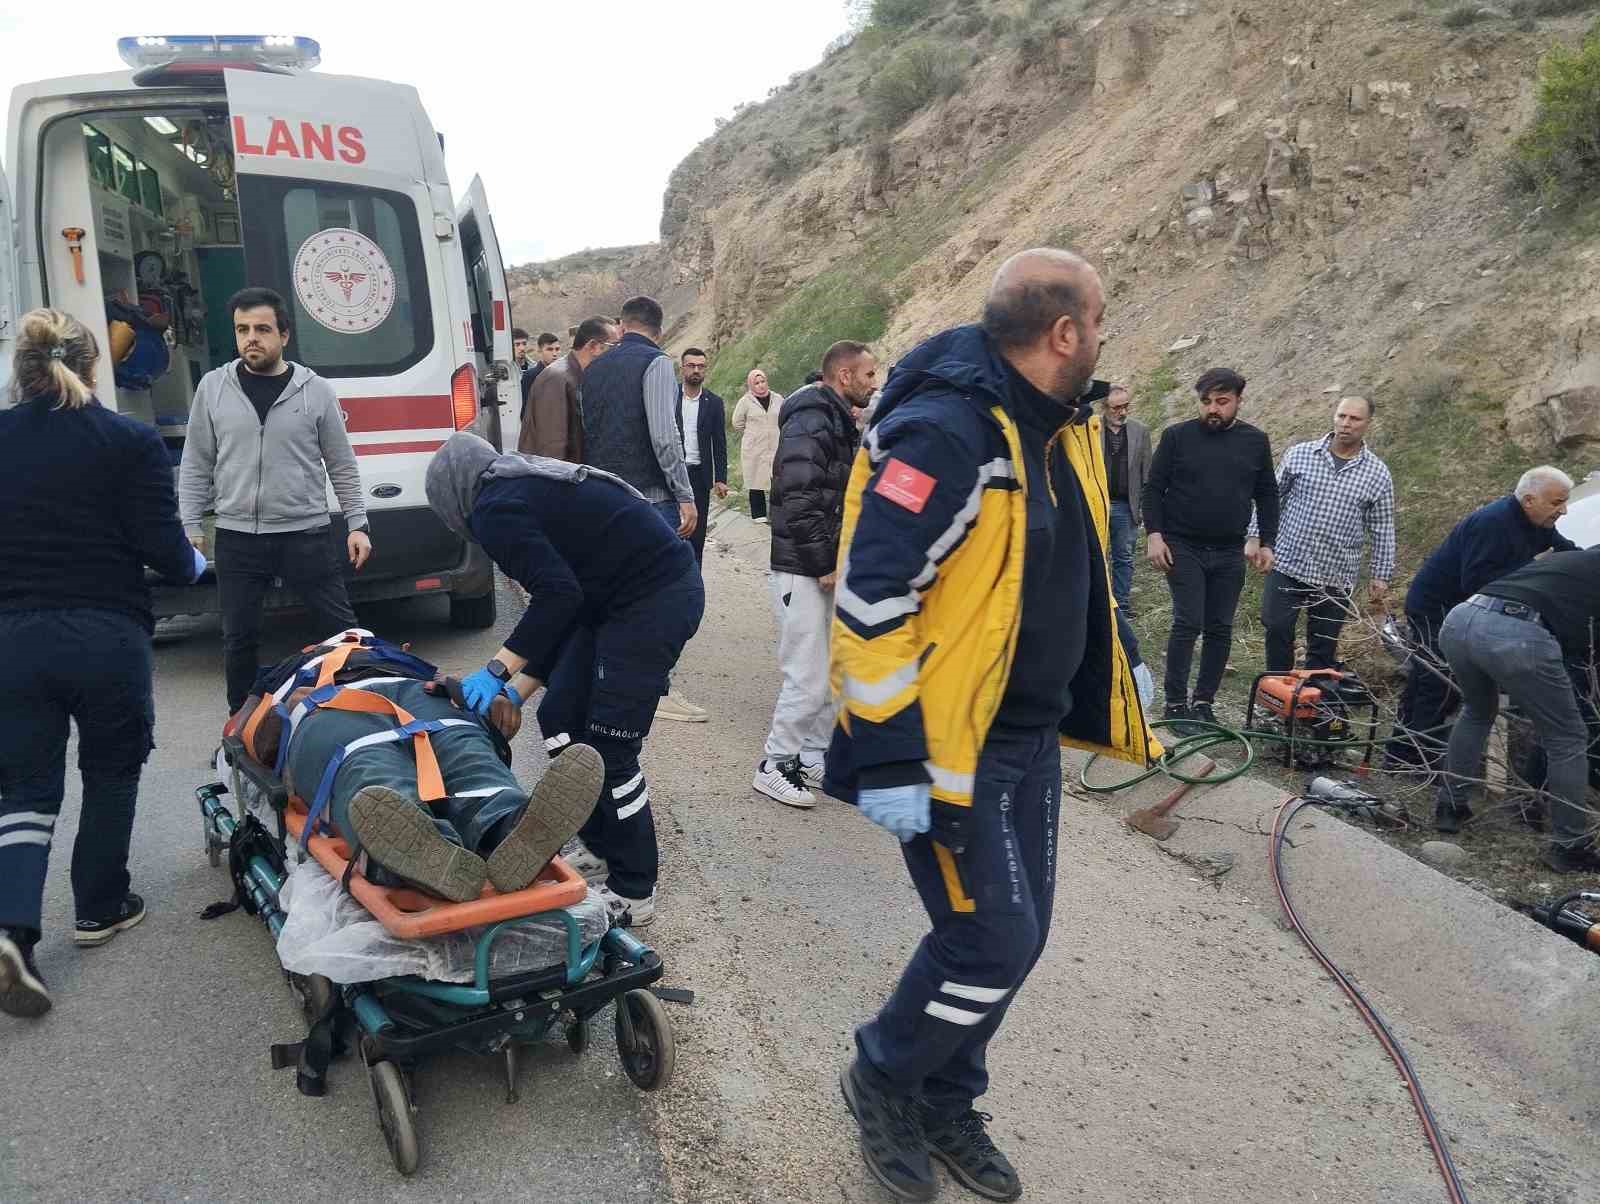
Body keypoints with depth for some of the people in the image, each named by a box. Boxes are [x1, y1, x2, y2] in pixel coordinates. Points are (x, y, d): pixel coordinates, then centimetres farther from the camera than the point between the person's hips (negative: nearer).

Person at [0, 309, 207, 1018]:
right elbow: (161, 545, -11)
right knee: (111, 774, 18)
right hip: (107, 637, -2)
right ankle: (99, 909, 28)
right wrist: (192, 565, 11)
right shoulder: (130, 441, -8)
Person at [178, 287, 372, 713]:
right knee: (239, 638, 10)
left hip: (306, 534, -2)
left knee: (342, 628, 3)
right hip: (237, 539, 2)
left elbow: (342, 467, 5)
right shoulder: (213, 387, 4)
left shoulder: (315, 389, 0)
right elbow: (196, 466, 9)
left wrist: (357, 525, 0)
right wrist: (191, 527, 4)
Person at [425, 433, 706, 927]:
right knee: (561, 719, 14)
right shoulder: (527, 489, 20)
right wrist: (517, 690, 20)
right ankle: (601, 848, 26)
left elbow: (558, 595, -19)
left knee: (610, 747, -5)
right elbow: (561, 599, 21)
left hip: (659, 598, -10)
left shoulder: (494, 509, -9)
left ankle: (634, 893, 6)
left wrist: (497, 669, -11)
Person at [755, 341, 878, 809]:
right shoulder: (810, 424, -16)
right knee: (809, 678, -6)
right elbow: (799, 503, -23)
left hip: (828, 569, 10)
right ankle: (775, 766, 7)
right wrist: (827, 565, -18)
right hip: (803, 572, -10)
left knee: (837, 673, 14)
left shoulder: (840, 424, 16)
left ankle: (816, 757, 26)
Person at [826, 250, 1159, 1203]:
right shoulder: (944, 435, -22)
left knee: (1017, 937, 15)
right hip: (953, 747, -9)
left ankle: (944, 1105, 36)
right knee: (991, 941, -3)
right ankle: (882, 1081, 24)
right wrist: (890, 763, -25)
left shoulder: (1062, 428, 8)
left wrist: (1118, 673, 24)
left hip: (1032, 739, 9)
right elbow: (873, 603, -25)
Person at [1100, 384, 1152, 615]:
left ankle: (1122, 602, 17)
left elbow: (1147, 472, 8)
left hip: (1126, 507, 2)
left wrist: (1144, 507, 3)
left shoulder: (1140, 431, 7)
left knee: (1124, 558, 8)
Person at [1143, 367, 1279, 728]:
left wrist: (1266, 543, 5)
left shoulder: (1256, 441, 5)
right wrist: (1154, 534, -10)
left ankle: (1204, 702, 16)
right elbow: (1154, 487, 0)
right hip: (1183, 548, -3)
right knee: (1188, 623, -10)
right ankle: (1175, 704, -2)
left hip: (1229, 553, 3)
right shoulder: (1177, 436, -2)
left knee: (1220, 629, 6)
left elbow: (1267, 495, 12)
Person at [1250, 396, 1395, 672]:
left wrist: (1381, 576, 4)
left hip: (1336, 578, 0)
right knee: (1277, 630, -2)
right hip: (1287, 565, 0)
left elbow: (1382, 530, 5)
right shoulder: (1299, 455, 2)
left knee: (1323, 647, 7)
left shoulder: (1378, 474, 2)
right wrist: (1255, 537, 3)